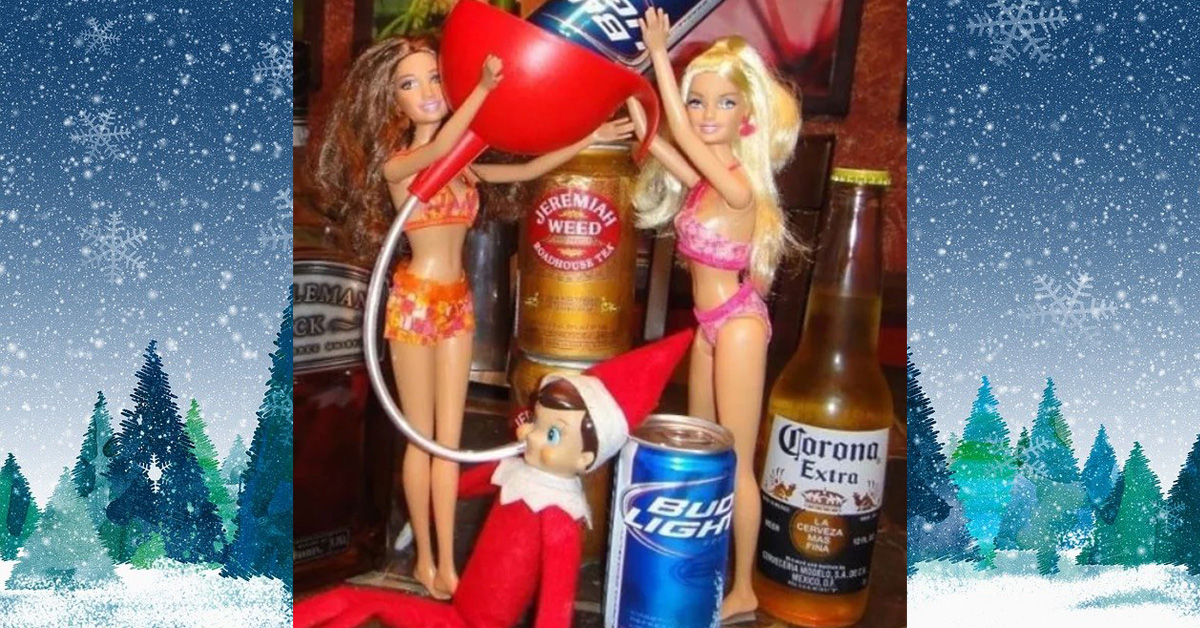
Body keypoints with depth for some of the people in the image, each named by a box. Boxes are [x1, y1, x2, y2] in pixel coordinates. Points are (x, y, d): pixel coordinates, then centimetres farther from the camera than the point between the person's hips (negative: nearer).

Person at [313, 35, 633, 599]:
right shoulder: (394, 164, -10)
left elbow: (527, 170, 12)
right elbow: (436, 150, -32)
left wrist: (588, 140, 5)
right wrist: (483, 89, -43)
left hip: (457, 302, 6)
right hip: (415, 301, -5)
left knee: (450, 438, 8)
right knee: (422, 439, 4)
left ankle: (447, 562, 16)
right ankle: (425, 559, 19)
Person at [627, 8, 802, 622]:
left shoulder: (737, 185, -19)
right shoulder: (703, 177, 3)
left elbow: (682, 139, -21)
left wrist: (659, 53, -16)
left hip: (736, 324, -9)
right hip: (709, 325, 9)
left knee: (736, 466, 0)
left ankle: (743, 593, 13)